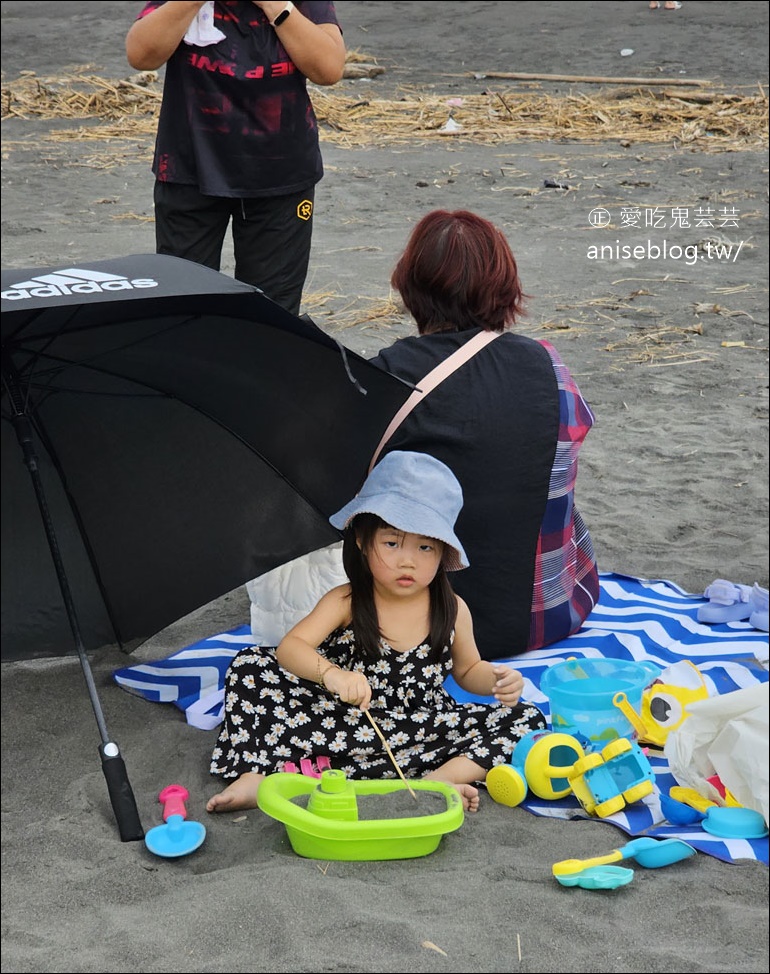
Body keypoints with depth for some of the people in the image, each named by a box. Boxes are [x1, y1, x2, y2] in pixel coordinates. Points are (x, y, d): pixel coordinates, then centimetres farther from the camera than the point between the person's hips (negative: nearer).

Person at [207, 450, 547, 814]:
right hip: (343, 723, -1)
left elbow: (467, 669, 13)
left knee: (526, 718, -15)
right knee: (251, 666, -14)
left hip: (421, 731, 1)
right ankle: (253, 776, -21)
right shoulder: (345, 602, -10)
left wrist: (496, 679, -10)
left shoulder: (452, 610, -3)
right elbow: (290, 647, -21)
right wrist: (330, 673, -42)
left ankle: (444, 778, -30)